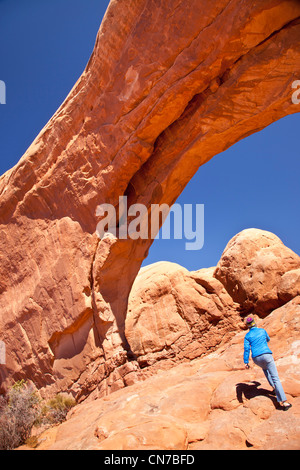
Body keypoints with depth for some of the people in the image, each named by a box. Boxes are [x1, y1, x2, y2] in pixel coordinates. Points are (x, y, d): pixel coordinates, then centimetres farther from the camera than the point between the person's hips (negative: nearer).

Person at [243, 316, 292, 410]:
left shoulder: (247, 335, 5)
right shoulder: (262, 330, 9)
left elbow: (246, 349, -3)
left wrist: (246, 362, -1)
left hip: (256, 358, 1)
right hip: (266, 355, -1)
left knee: (264, 368, 35)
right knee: (275, 377, -2)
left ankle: (274, 387, 26)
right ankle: (284, 401, -9)